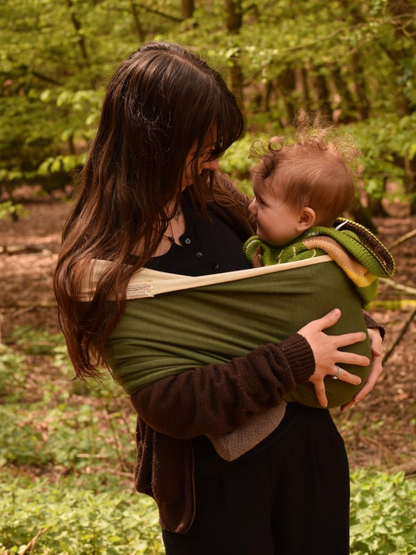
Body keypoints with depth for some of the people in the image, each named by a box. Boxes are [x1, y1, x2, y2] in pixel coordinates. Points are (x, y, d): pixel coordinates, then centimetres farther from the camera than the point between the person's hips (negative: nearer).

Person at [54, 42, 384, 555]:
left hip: (306, 438, 6)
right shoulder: (104, 270, -20)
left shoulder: (211, 200, -2)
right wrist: (294, 361, -23)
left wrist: (361, 328, -1)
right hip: (213, 479, -6)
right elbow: (168, 405, -23)